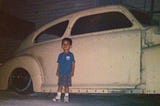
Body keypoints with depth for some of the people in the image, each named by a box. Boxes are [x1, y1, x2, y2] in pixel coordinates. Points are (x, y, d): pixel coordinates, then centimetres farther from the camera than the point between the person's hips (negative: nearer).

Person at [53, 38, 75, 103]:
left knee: (67, 85, 2)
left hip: (68, 73, -3)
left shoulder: (70, 55, -2)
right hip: (61, 73, 3)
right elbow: (59, 64, 12)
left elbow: (73, 63, -2)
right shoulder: (60, 55, 8)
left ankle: (66, 97, 11)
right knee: (60, 85, 5)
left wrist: (72, 72, -8)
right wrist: (57, 71, 6)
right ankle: (58, 96, 11)